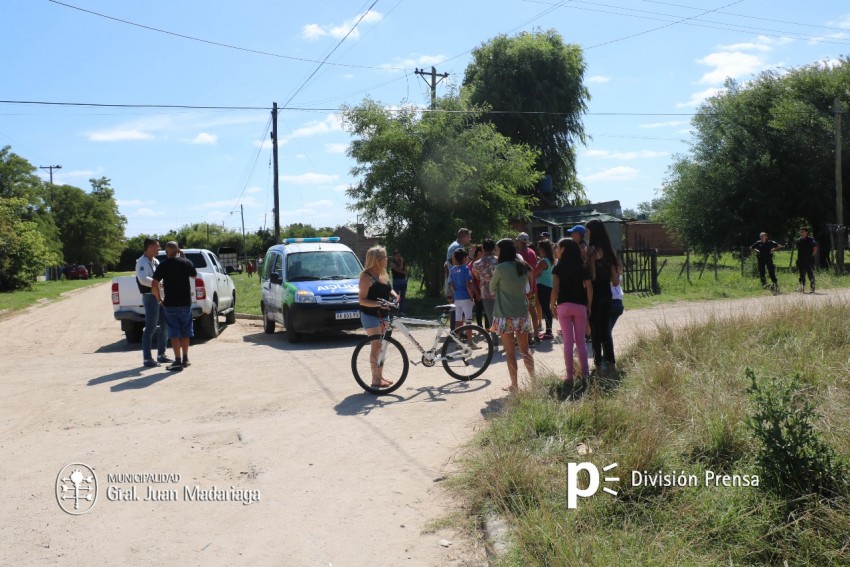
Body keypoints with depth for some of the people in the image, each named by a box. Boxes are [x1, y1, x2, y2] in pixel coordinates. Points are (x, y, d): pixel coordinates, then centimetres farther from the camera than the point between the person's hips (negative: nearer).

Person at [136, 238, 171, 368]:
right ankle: (147, 359, -1)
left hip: (160, 296, 9)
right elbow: (143, 279, -28)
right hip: (150, 297, -9)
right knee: (150, 328, -6)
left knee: (164, 326, 13)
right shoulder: (142, 262, -12)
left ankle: (161, 355, 24)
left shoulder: (155, 261, 16)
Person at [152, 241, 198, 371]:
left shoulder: (162, 265, -6)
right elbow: (194, 275, 19)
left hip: (170, 304, -2)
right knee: (185, 332, 13)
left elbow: (154, 286, -10)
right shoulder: (187, 263, -2)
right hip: (185, 302, 2)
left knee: (174, 333, 2)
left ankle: (178, 361, -1)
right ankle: (185, 359, 19)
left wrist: (159, 299, 5)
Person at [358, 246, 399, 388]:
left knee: (382, 346, 12)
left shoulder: (383, 274, 10)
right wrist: (378, 303, -31)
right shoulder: (367, 276, -14)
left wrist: (394, 295, -2)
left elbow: (388, 290, 21)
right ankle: (375, 380, -6)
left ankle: (379, 376, 21)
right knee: (376, 346, -10)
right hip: (370, 315, -8)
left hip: (383, 315, 8)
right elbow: (362, 300, -17)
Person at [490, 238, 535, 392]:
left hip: (505, 315, -5)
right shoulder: (523, 267, 5)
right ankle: (534, 379, 15)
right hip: (522, 313, 5)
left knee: (510, 352, 3)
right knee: (525, 349, 14)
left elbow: (492, 289, -1)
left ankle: (514, 384, 7)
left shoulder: (501, 268, -13)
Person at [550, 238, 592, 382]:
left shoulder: (559, 267, -4)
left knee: (568, 341, 2)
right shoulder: (583, 267, 4)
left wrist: (552, 304, 4)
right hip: (580, 306, 2)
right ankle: (585, 372, 9)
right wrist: (589, 305, 9)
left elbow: (555, 289, -9)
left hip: (564, 306, -2)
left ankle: (570, 374, 3)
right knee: (581, 340, 10)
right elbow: (589, 288, -1)